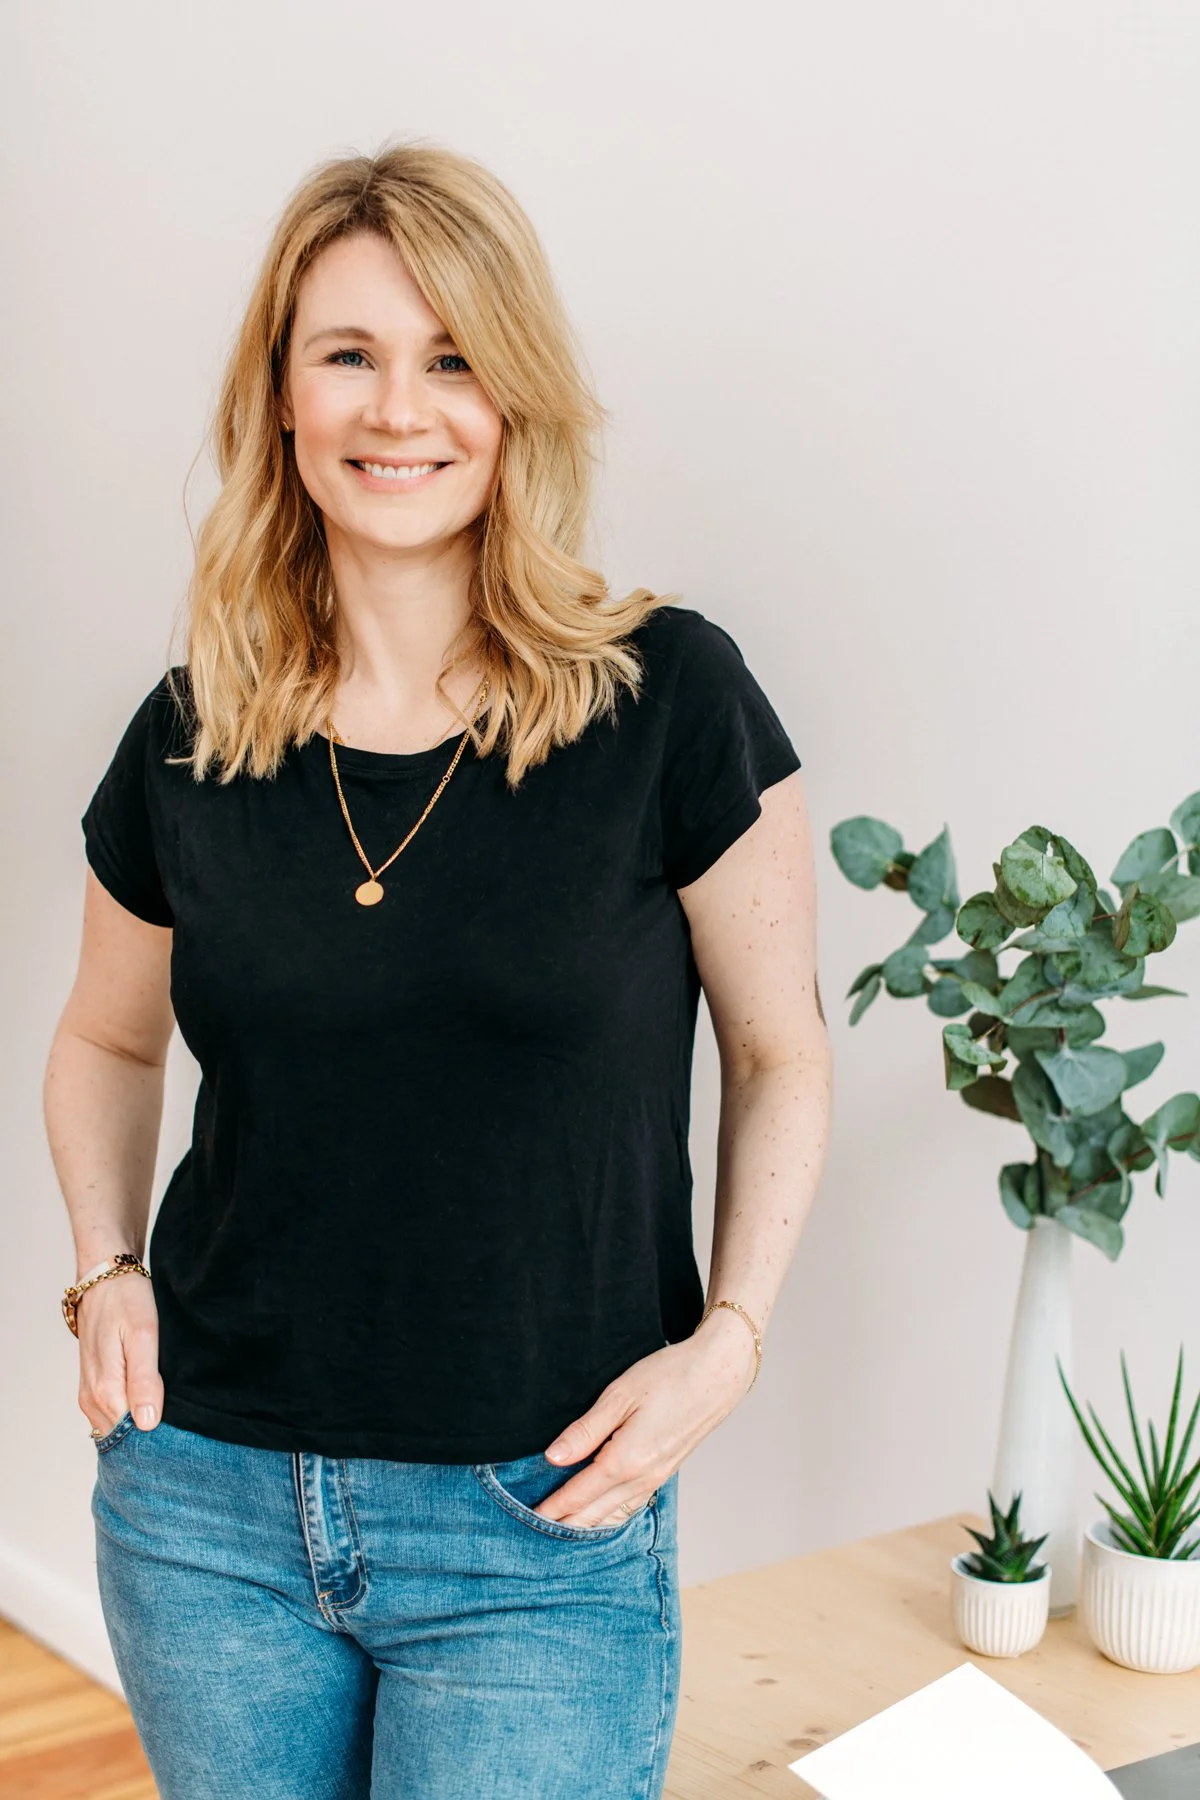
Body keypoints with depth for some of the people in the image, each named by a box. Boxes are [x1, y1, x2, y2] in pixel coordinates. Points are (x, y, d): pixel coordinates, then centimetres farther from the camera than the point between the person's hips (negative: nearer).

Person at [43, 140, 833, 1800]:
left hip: (542, 1536, -3)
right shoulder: (192, 740, 0)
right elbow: (107, 1041, 17)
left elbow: (780, 1056, 0)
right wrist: (106, 1270, 2)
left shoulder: (668, 698, -9)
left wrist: (728, 1337, -11)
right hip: (208, 1508, 3)